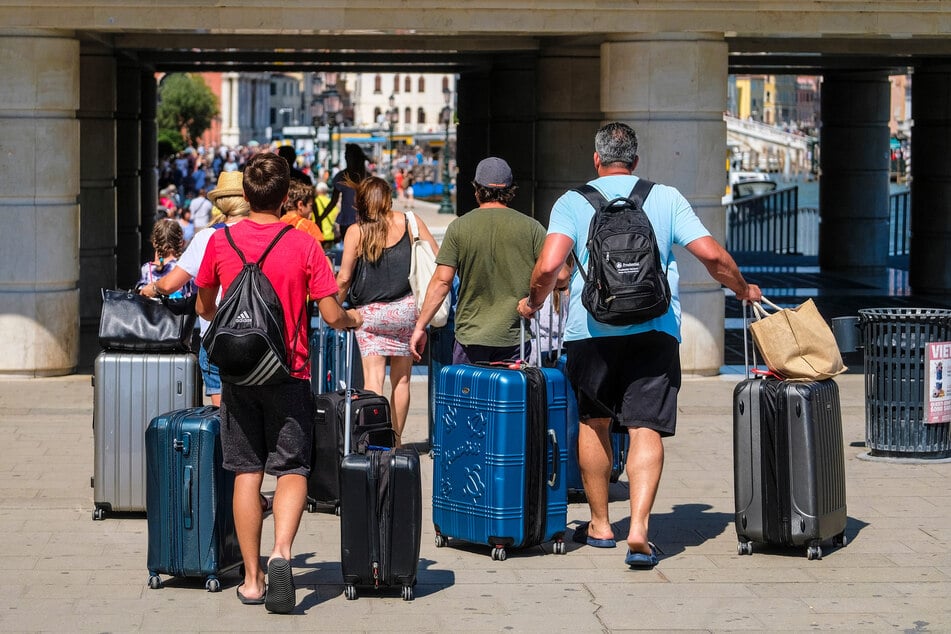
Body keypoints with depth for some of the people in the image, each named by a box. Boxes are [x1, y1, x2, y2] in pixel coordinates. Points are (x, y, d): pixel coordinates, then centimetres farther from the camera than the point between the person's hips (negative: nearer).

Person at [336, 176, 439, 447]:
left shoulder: (356, 232, -3)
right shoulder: (409, 222, 2)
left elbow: (344, 278, -3)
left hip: (369, 313, -2)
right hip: (406, 309, 2)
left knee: (373, 377, -5)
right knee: (401, 379, 11)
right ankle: (395, 439, 18)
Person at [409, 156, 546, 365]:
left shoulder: (459, 227, -1)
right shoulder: (531, 227, 0)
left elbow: (442, 281, -4)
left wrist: (420, 327, 1)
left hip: (471, 336, 0)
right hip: (515, 337, 1)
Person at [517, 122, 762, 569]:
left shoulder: (572, 201, 4)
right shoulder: (666, 198, 8)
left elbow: (548, 266, -9)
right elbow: (712, 255, 1)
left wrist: (533, 302, 10)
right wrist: (743, 290, 19)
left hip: (590, 329, 0)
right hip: (655, 329, 0)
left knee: (593, 422, 17)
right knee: (646, 429, -4)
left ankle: (600, 525, 26)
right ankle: (639, 530, -19)